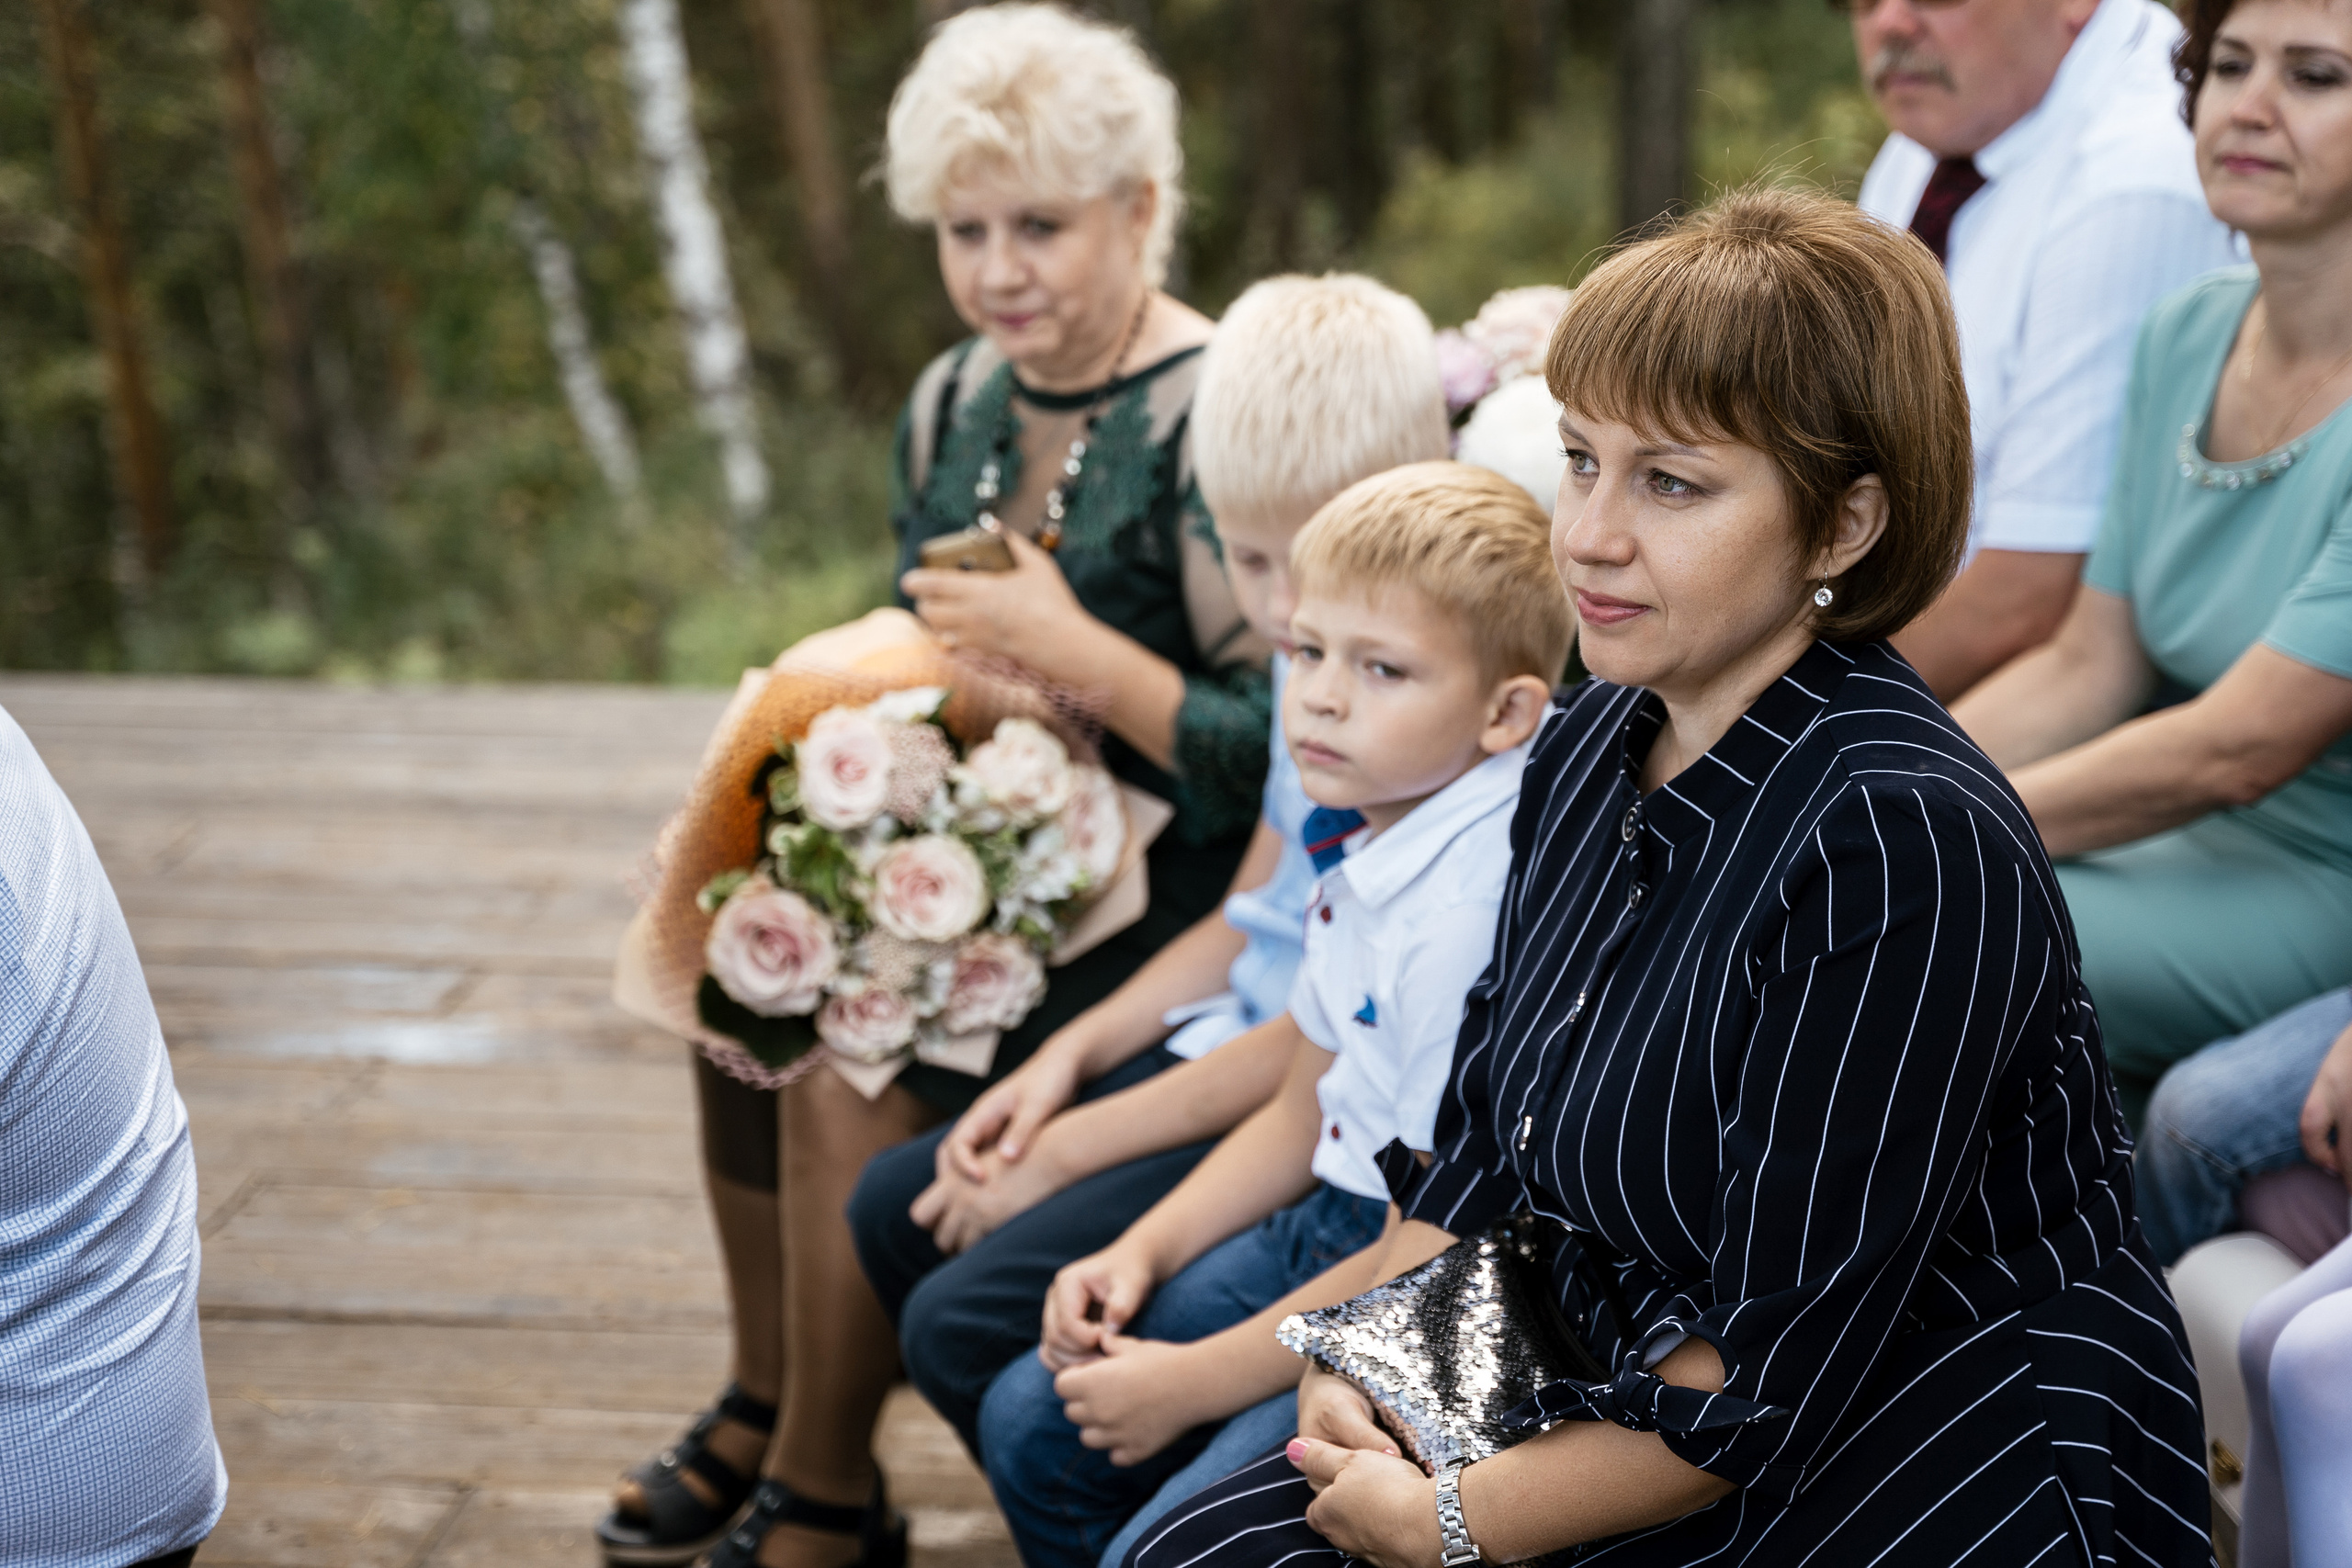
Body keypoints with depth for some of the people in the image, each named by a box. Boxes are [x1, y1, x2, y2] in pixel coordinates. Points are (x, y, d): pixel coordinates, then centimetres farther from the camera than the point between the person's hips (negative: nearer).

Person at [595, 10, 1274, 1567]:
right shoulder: (953, 405, 8)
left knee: (856, 1061, -23)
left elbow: (1278, 752, -22)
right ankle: (767, 1402, 9)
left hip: (1169, 898, -8)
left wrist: (1064, 646, -24)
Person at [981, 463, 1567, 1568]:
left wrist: (1196, 1381, -15)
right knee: (1030, 1423, 11)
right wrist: (1142, 1254, 4)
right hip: (1327, 1230, 10)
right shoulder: (1367, 854, 2)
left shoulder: (1481, 909, -28)